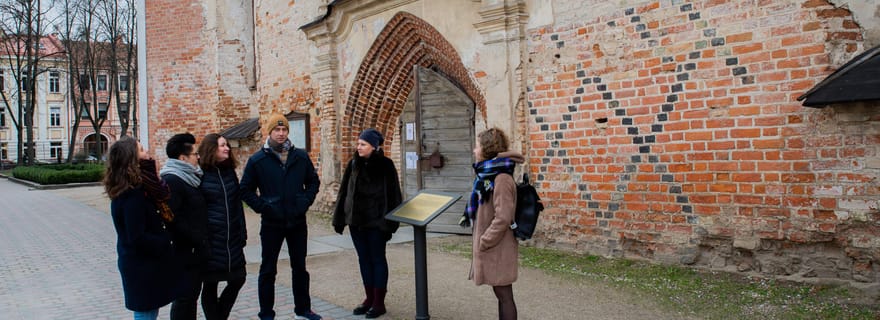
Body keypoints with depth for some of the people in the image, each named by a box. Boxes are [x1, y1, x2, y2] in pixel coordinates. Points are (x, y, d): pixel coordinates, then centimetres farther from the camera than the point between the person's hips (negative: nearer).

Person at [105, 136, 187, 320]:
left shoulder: (124, 191, 7)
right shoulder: (133, 196, -23)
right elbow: (138, 238, -25)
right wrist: (166, 242, -14)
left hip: (139, 264, 9)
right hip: (143, 267, -9)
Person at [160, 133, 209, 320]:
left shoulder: (189, 177, 12)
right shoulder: (172, 181, -17)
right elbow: (173, 220, -24)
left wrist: (201, 239, 11)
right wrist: (197, 240, -18)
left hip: (195, 250, 9)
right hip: (186, 252, -9)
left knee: (192, 294, 18)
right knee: (185, 296, 1)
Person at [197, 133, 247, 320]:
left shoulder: (229, 171, 10)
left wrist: (242, 233, 10)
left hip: (232, 239, 5)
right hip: (210, 239, -5)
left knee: (238, 278, 8)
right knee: (210, 284, 6)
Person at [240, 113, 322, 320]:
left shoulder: (301, 156, 2)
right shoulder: (257, 160, -5)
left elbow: (313, 181, 12)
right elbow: (246, 190, 0)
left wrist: (306, 200, -2)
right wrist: (262, 207, -11)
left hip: (298, 222, 3)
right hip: (271, 223, -2)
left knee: (300, 267, 14)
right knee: (268, 271, 7)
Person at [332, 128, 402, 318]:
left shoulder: (385, 165, -8)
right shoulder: (354, 165, 5)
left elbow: (393, 195, -9)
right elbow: (344, 192, 8)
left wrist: (390, 222, -13)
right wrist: (339, 219, 6)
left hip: (376, 221, -5)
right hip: (356, 220, 5)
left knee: (377, 259, 4)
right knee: (364, 258, 11)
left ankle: (379, 302, 12)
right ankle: (369, 298, 23)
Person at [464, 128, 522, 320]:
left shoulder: (501, 179, -18)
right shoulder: (488, 176, 10)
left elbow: (502, 219, -23)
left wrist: (483, 243, -16)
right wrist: (481, 242, 15)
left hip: (498, 249, -9)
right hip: (492, 248, 9)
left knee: (504, 295, 0)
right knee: (500, 294, 16)